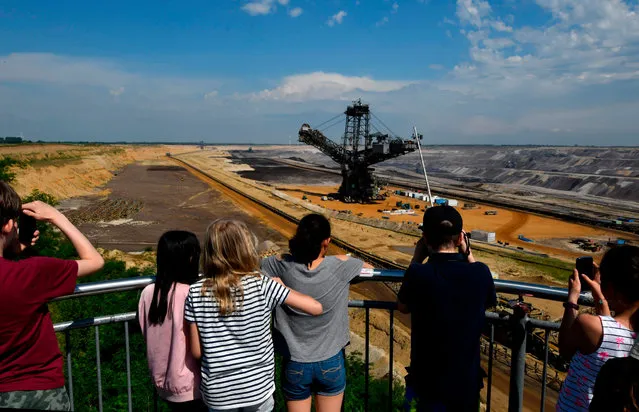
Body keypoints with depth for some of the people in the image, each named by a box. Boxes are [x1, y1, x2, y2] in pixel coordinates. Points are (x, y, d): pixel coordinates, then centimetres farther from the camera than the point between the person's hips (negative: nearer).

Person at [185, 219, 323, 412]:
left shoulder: (196, 293, -13)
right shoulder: (262, 285, -18)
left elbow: (197, 352, -8)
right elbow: (316, 308, -16)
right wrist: (282, 287, -1)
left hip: (217, 393, 1)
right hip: (258, 388, -1)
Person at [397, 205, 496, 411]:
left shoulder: (418, 273, -22)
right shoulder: (480, 272, -15)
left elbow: (403, 307, -1)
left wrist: (417, 259, 0)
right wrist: (468, 254, 5)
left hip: (426, 384, -2)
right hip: (468, 384, 2)